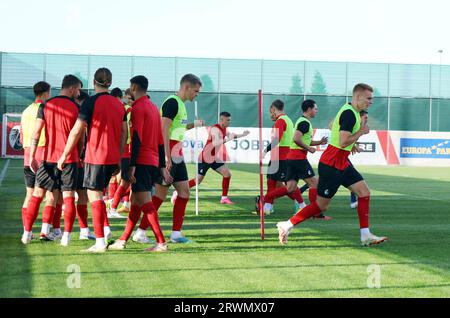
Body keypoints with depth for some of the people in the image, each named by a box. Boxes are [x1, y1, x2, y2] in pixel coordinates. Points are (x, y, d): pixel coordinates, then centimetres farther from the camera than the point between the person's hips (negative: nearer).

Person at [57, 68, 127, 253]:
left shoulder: (91, 102, -9)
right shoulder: (119, 104, 10)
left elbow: (77, 131, -10)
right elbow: (124, 133, 13)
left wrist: (64, 155, -2)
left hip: (96, 156, -7)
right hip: (113, 158, 7)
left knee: (94, 195, -3)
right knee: (98, 193, 23)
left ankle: (100, 243, -5)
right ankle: (105, 228, 18)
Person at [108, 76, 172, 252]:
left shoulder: (138, 107, -9)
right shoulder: (153, 107, 17)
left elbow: (137, 139, -18)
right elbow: (160, 140, 18)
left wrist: (132, 165, -19)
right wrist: (162, 167, 20)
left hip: (142, 161, -9)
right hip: (154, 162, 9)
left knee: (145, 202, -9)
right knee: (135, 200, 13)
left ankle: (161, 242, -13)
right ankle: (123, 240, 18)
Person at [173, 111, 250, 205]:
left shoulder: (224, 129, 7)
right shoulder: (215, 129, -23)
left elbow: (230, 136, 29)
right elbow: (215, 143, -39)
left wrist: (242, 135, 18)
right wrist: (227, 139, -41)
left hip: (214, 159, 9)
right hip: (205, 159, -9)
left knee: (227, 174, 0)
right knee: (198, 180, -5)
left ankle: (224, 198, 7)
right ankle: (177, 192, 10)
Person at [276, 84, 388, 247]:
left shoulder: (351, 111, 11)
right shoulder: (349, 114, -21)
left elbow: (333, 126, 28)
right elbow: (343, 142, -28)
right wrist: (361, 132, -15)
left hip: (342, 163, 10)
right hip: (331, 165, -10)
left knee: (364, 192, 2)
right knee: (321, 205, -3)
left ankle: (366, 236, 3)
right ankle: (287, 225, 8)